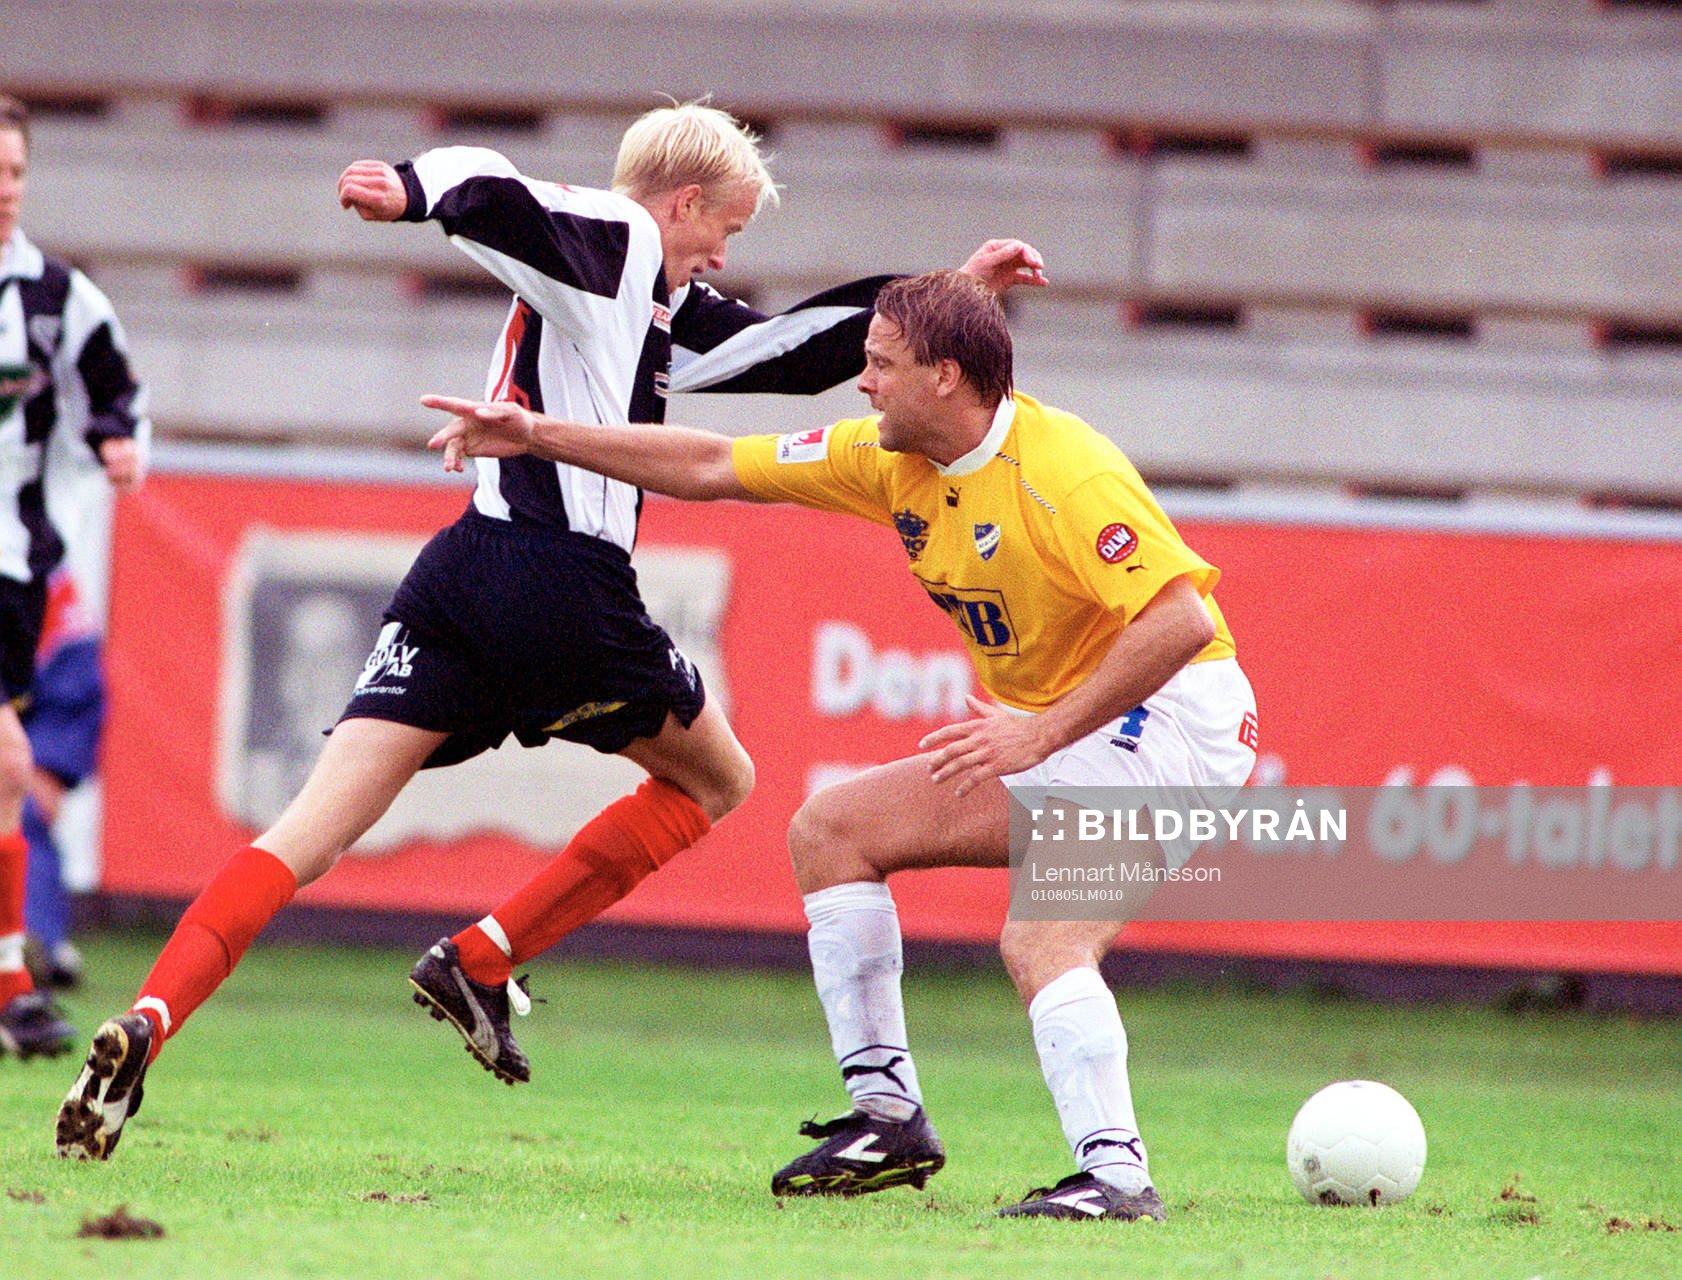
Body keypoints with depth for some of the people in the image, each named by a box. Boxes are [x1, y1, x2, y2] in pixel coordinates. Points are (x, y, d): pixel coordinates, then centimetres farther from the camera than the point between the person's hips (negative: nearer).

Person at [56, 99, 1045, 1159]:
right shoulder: (616, 244, -1)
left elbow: (792, 351, 34)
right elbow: (496, 195, -20)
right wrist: (414, 189, -42)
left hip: (461, 580, 8)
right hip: (565, 584, -8)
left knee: (315, 830, -3)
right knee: (717, 779, 18)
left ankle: (148, 1023, -24)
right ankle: (480, 962, 5)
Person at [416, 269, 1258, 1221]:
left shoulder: (1063, 473, -23)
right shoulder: (893, 461, 3)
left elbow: (1181, 618, -30)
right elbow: (715, 467, 10)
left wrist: (1043, 734, -31)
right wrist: (541, 437, 8)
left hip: (1175, 717, -10)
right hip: (1050, 727, 10)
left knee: (1039, 935, -30)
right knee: (831, 830, 9)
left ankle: (1117, 1173, -34)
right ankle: (888, 1114, 10)